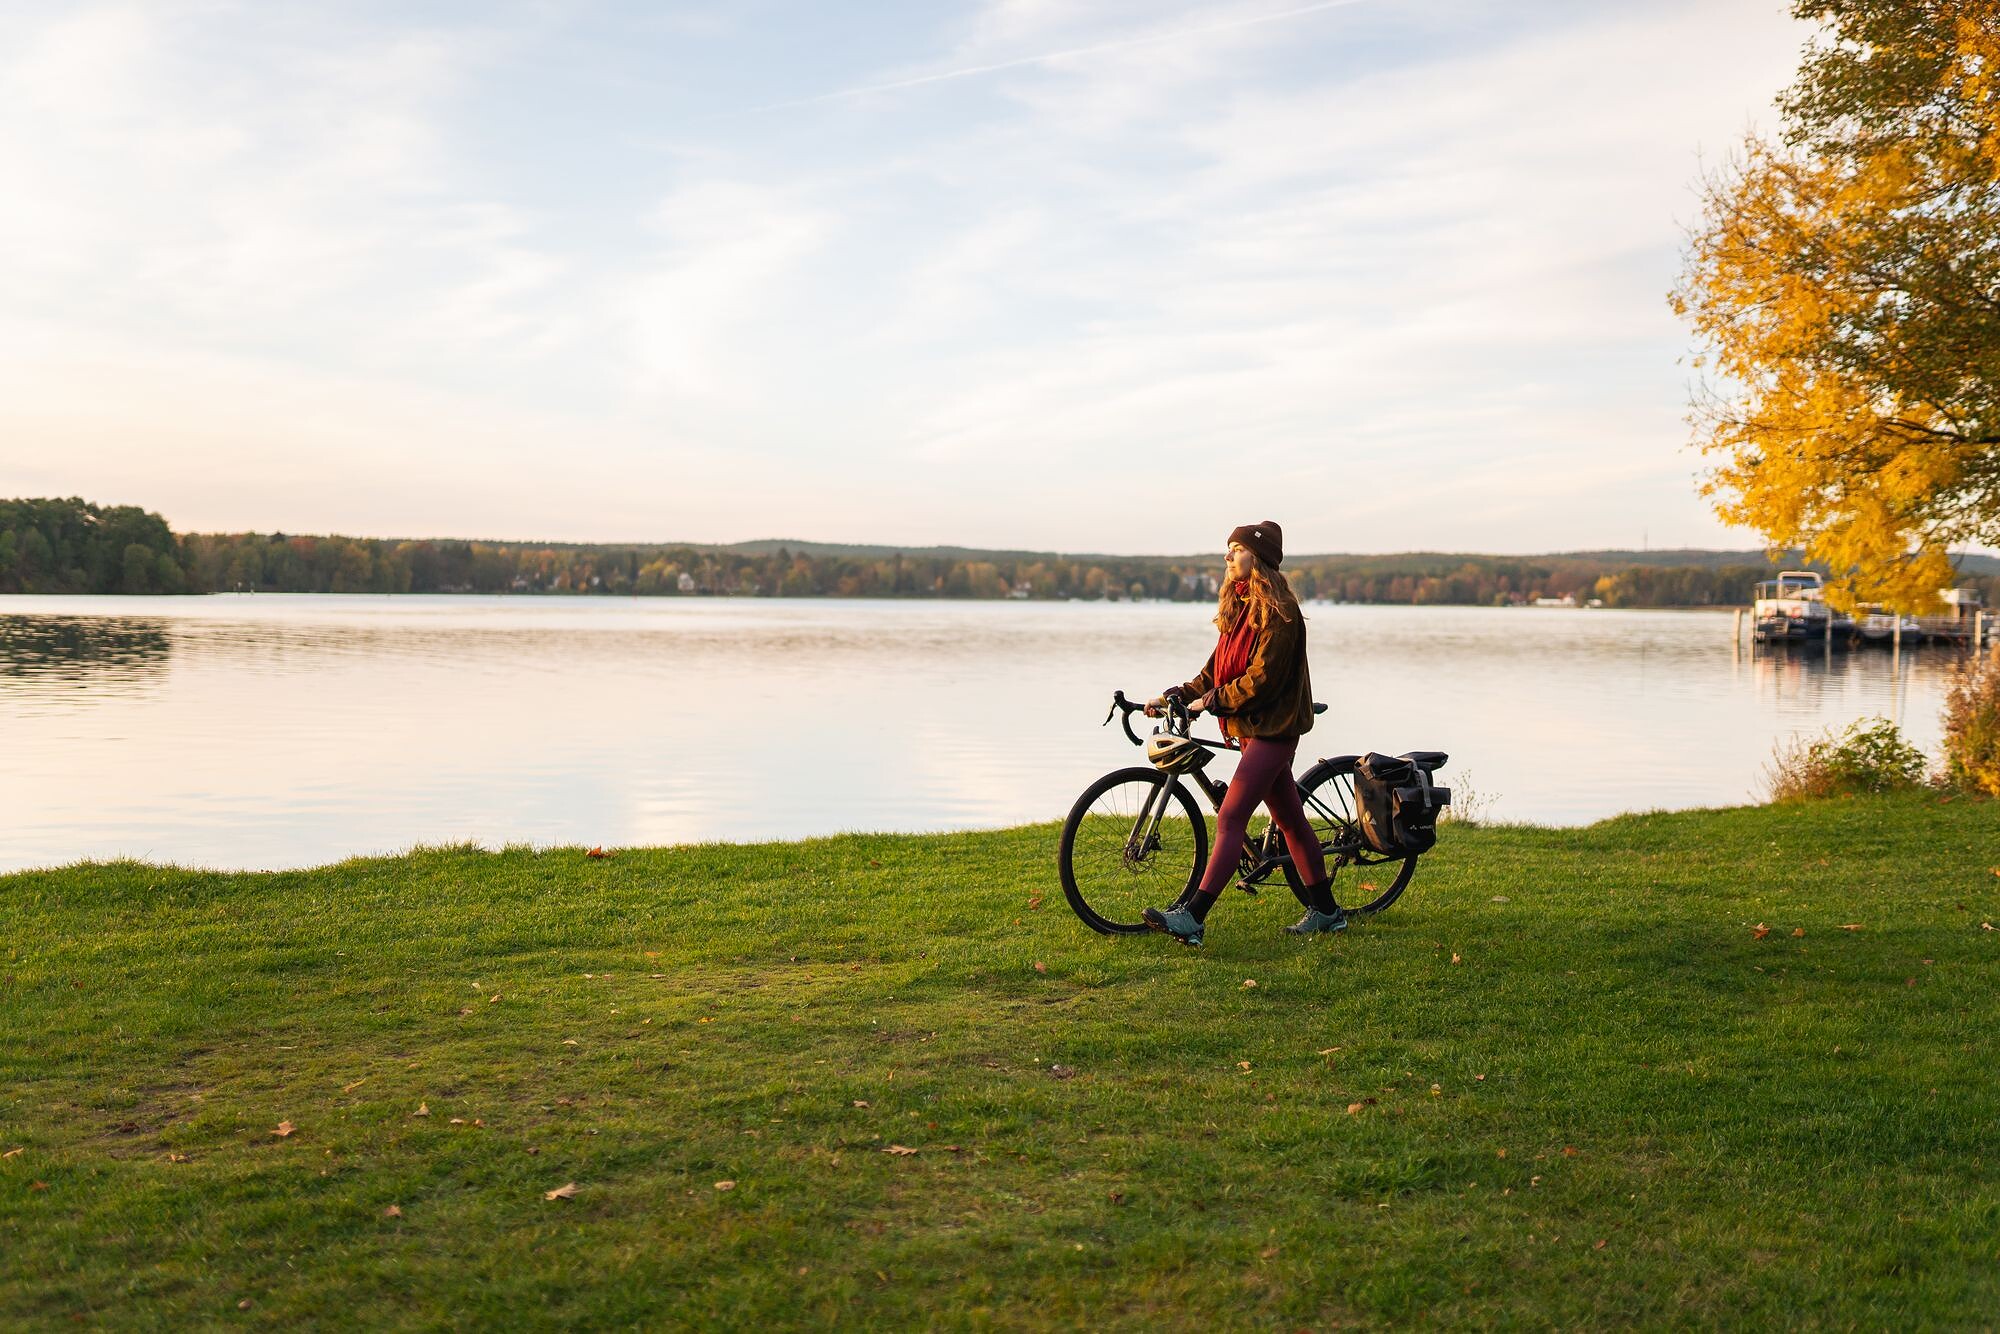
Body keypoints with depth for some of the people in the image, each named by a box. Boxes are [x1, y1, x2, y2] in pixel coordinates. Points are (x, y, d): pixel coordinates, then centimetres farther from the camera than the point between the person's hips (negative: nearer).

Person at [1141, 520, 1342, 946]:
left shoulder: (1279, 612, -15)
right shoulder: (1240, 606, 14)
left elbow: (1263, 678, -20)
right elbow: (1217, 668, 15)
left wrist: (1212, 702, -16)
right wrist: (1178, 695, 4)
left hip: (1271, 728, -10)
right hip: (1252, 728, 10)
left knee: (1230, 819, -15)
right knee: (1290, 819, 15)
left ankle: (1192, 918, -19)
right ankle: (1326, 911, 24)